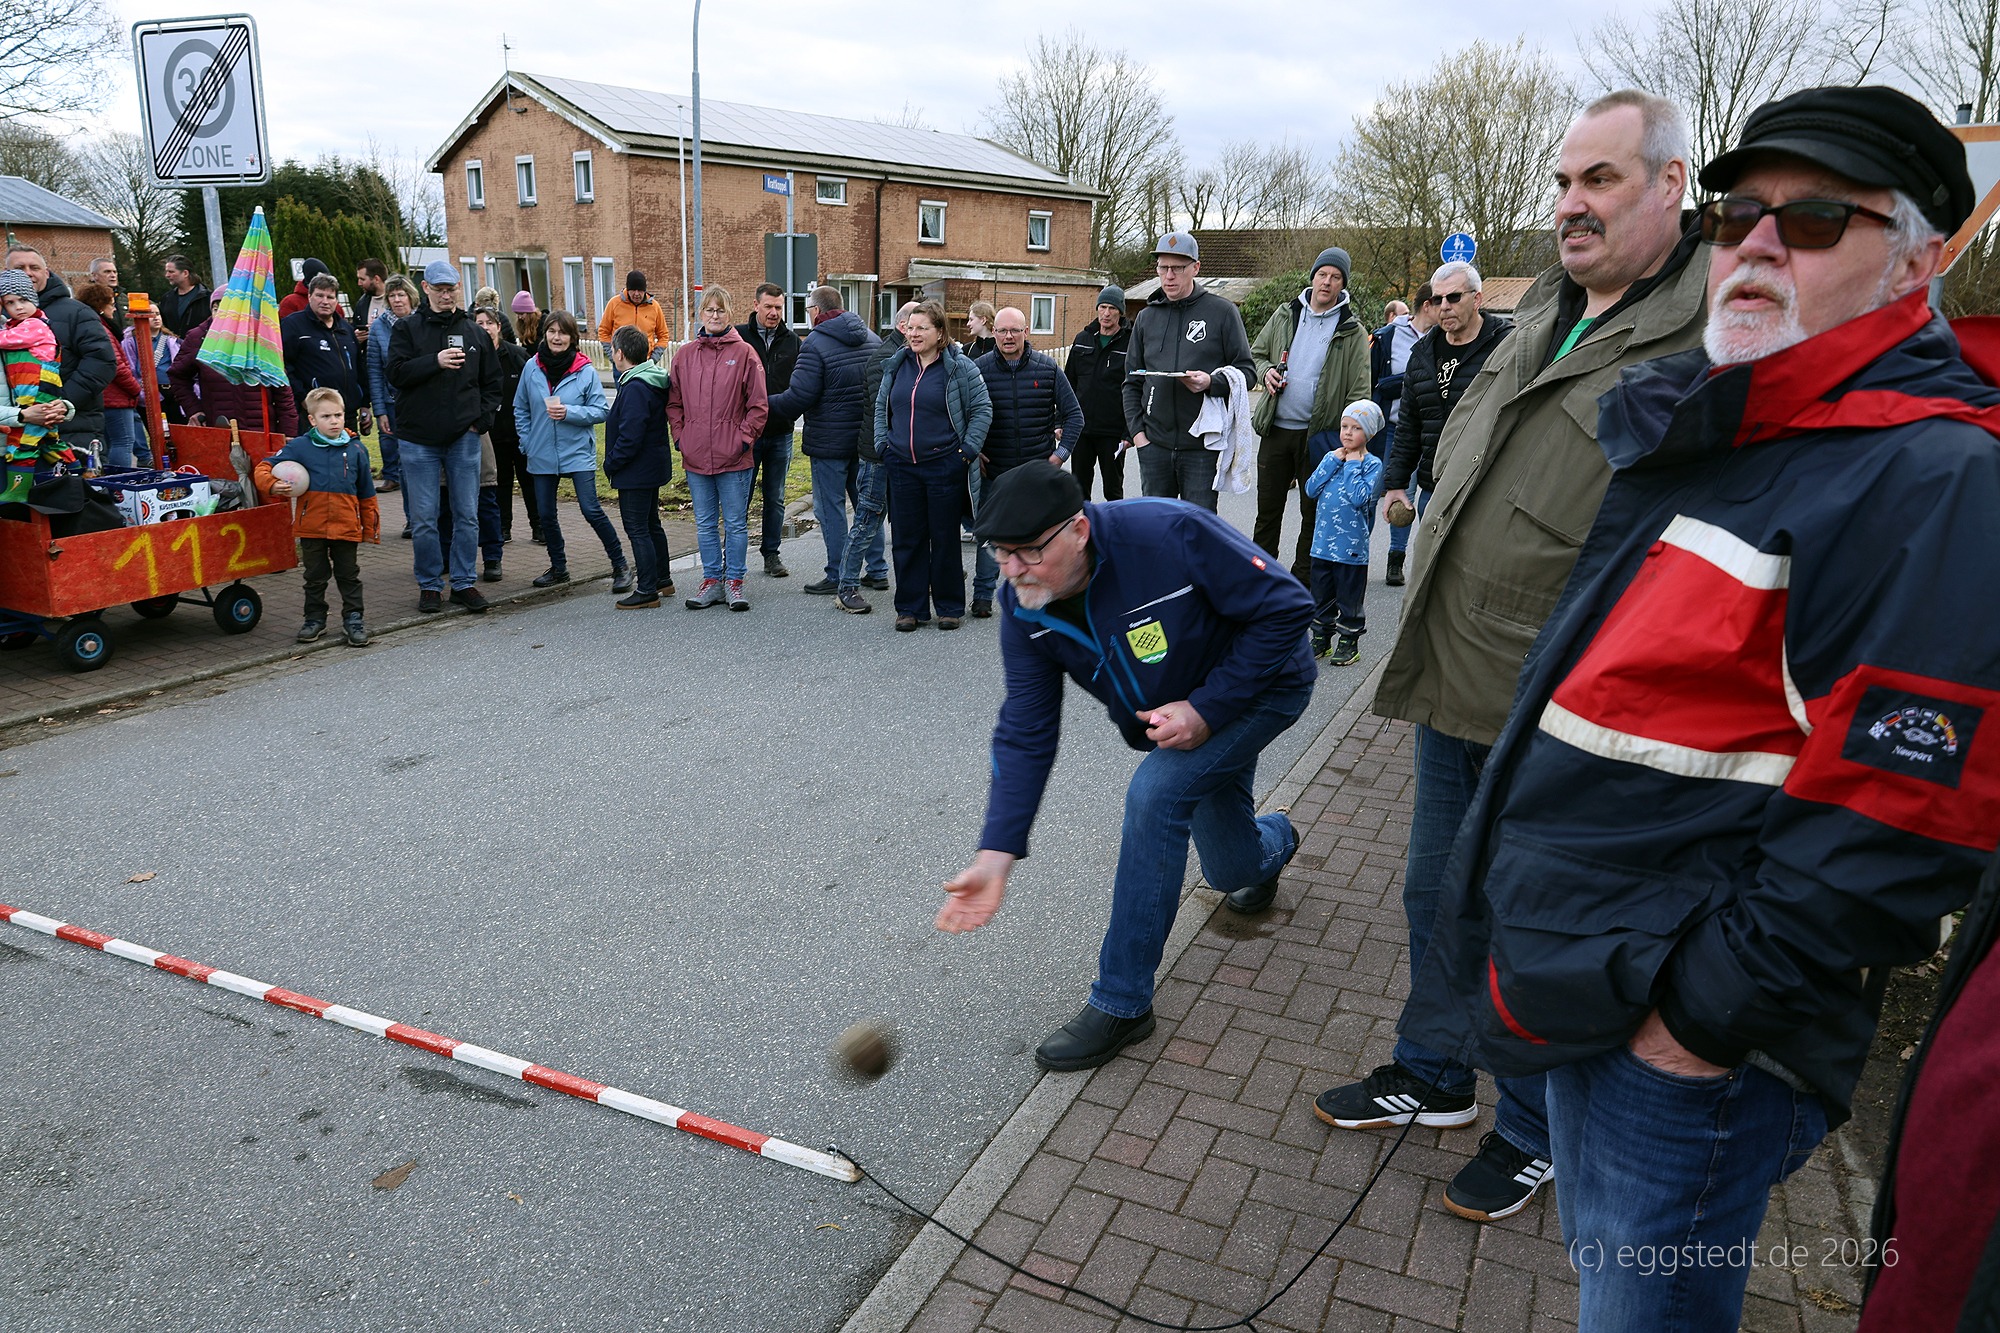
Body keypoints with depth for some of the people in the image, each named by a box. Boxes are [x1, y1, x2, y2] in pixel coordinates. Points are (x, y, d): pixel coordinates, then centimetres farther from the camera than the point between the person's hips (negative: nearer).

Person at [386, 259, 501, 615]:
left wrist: (481, 418, 2)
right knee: (423, 519, 1)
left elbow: (492, 382, 15)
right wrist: (435, 361, -21)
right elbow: (396, 372, -8)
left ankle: (464, 582, 14)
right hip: (419, 439, -2)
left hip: (464, 438, 2)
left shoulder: (475, 332, 10)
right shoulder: (407, 329, 3)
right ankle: (430, 585, 12)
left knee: (467, 515, 4)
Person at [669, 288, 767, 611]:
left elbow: (758, 405, -2)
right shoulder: (684, 354, 8)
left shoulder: (744, 353, -2)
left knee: (735, 523, 3)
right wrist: (680, 437, 4)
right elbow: (673, 402, 14)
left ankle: (734, 581, 13)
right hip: (695, 457, 4)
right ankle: (712, 581, 19)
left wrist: (744, 439, -8)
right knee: (705, 524, 10)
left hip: (734, 456, -3)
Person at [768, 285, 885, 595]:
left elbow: (800, 396, -19)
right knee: (866, 501, 15)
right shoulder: (872, 338, 9)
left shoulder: (816, 343, -14)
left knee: (830, 506, 1)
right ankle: (877, 569, 19)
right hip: (866, 437, 7)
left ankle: (837, 576, 5)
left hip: (830, 439, -7)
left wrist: (769, 404, -3)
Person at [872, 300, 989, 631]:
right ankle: (911, 607, 15)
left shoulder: (960, 367, -4)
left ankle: (949, 607, 15)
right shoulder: (896, 365, 10)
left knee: (945, 538, 3)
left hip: (944, 465, -4)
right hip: (902, 465, 4)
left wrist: (968, 449, -8)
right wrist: (883, 445, 10)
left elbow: (982, 409, -2)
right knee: (907, 538, 6)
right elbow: (881, 407, 20)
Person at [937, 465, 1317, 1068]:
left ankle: (1122, 1004, -15)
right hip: (1175, 714, 6)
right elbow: (1025, 735, -18)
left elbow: (1286, 608, -27)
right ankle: (1274, 840, 60)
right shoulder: (1024, 607, -20)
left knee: (1155, 792, -29)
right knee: (1232, 872, 16)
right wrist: (995, 855, -27)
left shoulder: (1172, 536, -37)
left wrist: (1207, 708, -31)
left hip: (1262, 683, -5)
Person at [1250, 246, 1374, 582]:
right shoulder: (1285, 315, 8)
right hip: (1276, 429, 2)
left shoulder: (1352, 332, -1)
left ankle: (1301, 583, 16)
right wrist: (1265, 371, -6)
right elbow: (1255, 353, 18)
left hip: (1320, 433, -2)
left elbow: (1359, 390, -3)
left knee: (1313, 512, 6)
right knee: (1267, 509, 8)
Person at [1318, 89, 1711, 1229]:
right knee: (1437, 898, 22)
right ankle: (1433, 1077, 44)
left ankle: (1534, 1134, 34)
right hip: (1453, 686, 8)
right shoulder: (1546, 310, 10)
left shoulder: (1711, 345, -17)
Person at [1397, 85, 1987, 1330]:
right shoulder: (1713, 427, 10)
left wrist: (1710, 1013, -19)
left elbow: (1898, 822, -25)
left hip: (1687, 1045, -8)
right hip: (1587, 993, 8)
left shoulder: (1933, 481, -19)